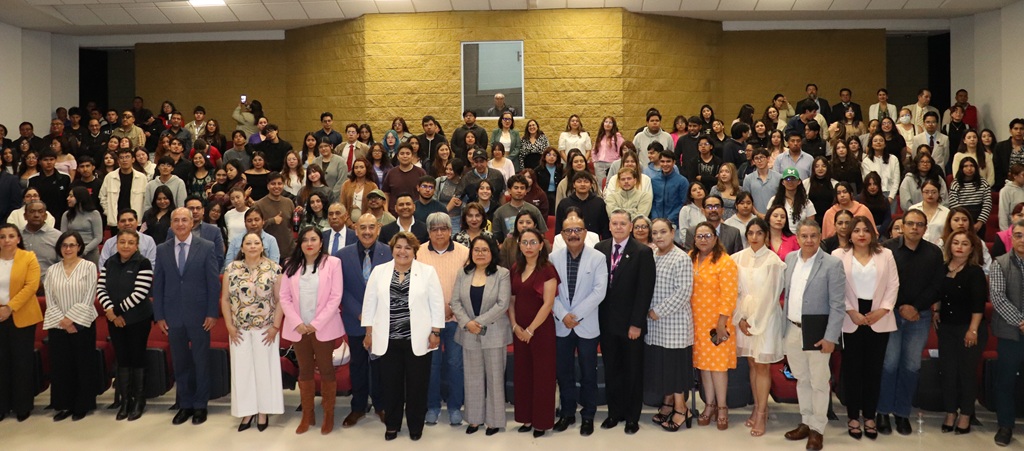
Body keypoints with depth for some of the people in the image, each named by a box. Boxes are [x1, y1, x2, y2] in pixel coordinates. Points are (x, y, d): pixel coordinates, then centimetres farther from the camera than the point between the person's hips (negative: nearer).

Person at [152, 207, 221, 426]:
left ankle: (200, 406, 18)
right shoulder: (162, 250, 5)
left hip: (199, 315, -2)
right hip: (173, 316, 3)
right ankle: (185, 405, 23)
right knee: (180, 363, 10)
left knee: (201, 362, 6)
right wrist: (159, 316, 2)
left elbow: (213, 283, -4)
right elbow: (158, 285, 6)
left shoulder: (206, 247, -3)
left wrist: (212, 313, -8)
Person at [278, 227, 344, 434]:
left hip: (323, 328, -3)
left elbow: (335, 297, -8)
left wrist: (316, 324, -13)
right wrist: (297, 323, -9)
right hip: (298, 328, 3)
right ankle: (307, 414, 22)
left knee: (326, 370, 5)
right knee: (304, 370, 11)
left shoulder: (332, 263, -5)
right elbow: (284, 297, 3)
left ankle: (329, 414, 16)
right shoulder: (291, 265, 5)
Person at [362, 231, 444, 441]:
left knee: (417, 385, 7)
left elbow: (437, 304, -1)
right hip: (388, 339, 2)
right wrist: (369, 333, 4)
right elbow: (370, 303, 7)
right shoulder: (379, 271, 4)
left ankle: (415, 426, 22)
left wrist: (435, 332, -5)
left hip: (418, 339, -1)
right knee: (390, 384, 9)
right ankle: (392, 425, 25)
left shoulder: (428, 272, -1)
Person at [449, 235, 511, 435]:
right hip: (469, 334, 4)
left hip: (494, 334, -3)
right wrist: (467, 323, -14)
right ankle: (474, 418, 23)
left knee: (494, 377, 6)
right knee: (473, 378, 11)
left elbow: (502, 304, -14)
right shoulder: (463, 273, 6)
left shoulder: (502, 274, -6)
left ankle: (494, 420, 17)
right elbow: (455, 302, 1)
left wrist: (480, 322, -17)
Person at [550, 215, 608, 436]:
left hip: (587, 325, -2)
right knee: (563, 372, 11)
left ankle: (588, 416, 21)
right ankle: (567, 413, 26)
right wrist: (563, 315, -13)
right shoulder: (553, 258, 1)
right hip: (561, 325, 2)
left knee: (588, 374, 8)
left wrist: (577, 315, -15)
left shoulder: (598, 258, -6)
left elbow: (599, 291, -12)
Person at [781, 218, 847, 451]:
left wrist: (830, 337, -15)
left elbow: (838, 305, -12)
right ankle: (806, 422, 33)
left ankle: (817, 428, 21)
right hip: (792, 330, 5)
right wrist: (784, 324, 11)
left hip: (817, 332, -5)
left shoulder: (832, 264, -12)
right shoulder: (789, 258, 5)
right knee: (802, 379, 18)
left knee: (819, 381, 6)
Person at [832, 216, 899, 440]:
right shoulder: (839, 255, 2)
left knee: (874, 368, 6)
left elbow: (893, 285, 3)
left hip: (879, 319, 2)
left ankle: (870, 416, 17)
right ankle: (853, 417, 13)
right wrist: (851, 311, -12)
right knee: (852, 368, 2)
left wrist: (883, 309, -8)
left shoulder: (886, 254, 8)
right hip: (851, 319, -2)